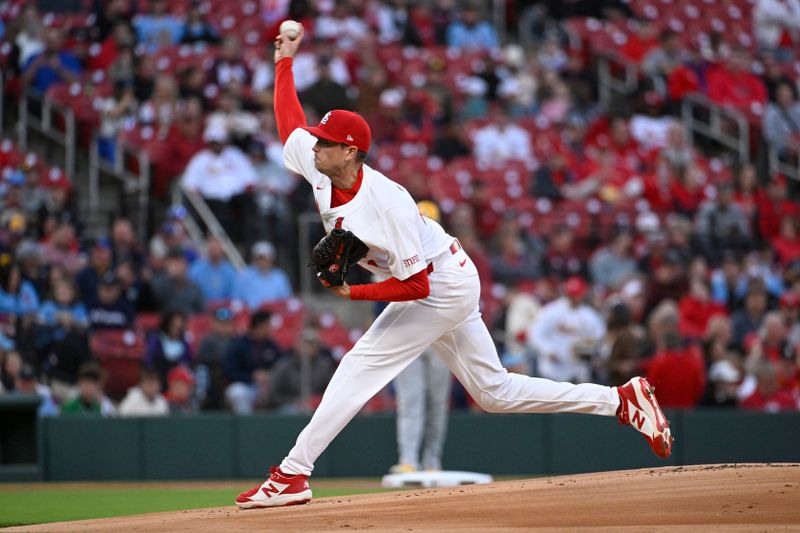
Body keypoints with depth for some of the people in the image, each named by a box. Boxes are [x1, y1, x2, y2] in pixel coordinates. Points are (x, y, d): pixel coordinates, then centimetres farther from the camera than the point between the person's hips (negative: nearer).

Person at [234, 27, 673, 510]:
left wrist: (351, 292, -30)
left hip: (444, 288, -9)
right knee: (496, 392, 12)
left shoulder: (387, 204, -30)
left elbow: (414, 286, -29)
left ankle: (293, 474, -17)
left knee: (364, 364, -16)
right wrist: (285, 61, 12)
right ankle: (621, 401, 16)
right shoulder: (319, 166, -8)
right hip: (443, 289, 9)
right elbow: (290, 121, 11)